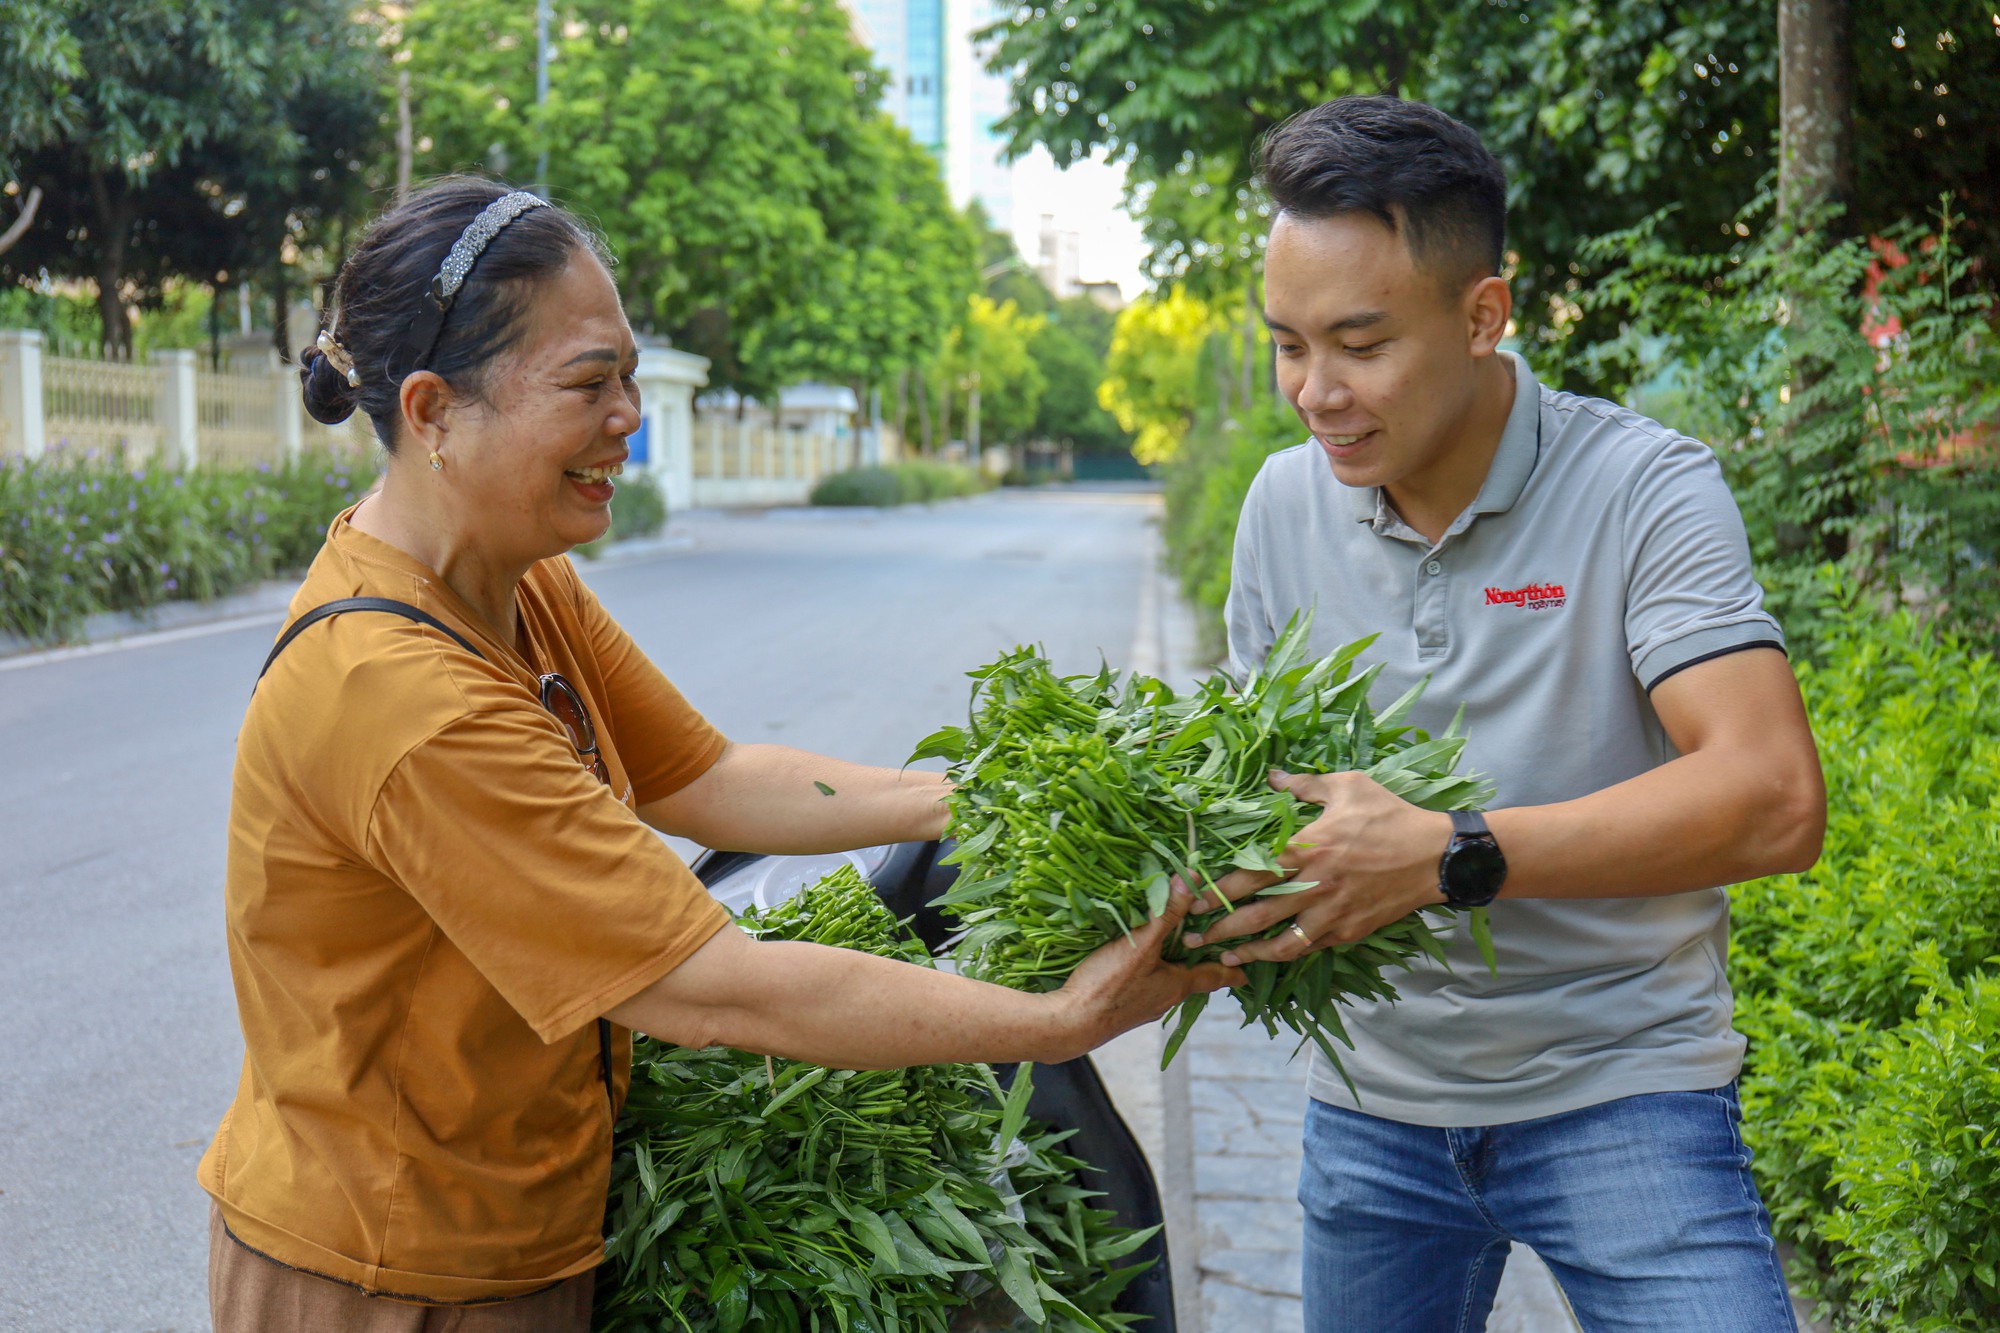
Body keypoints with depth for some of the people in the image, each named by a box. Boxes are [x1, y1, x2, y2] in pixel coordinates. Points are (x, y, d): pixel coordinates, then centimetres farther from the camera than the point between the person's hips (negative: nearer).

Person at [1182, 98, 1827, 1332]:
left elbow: (1774, 802, -25)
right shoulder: (1286, 503, 1)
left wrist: (1449, 857, -33)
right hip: (1374, 1100, 5)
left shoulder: (1643, 489, -15)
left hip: (1618, 1089, -4)